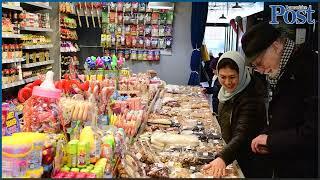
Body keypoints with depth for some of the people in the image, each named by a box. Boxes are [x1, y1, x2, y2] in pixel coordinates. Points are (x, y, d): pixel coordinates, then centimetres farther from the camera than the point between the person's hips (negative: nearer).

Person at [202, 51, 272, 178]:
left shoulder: (251, 97, -28)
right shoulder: (226, 91, -4)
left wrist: (223, 157, -52)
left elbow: (242, 135, -38)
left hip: (252, 163, -7)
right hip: (232, 154, 7)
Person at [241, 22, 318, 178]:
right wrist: (268, 141, 1)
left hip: (304, 170, -8)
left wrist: (271, 139, -20)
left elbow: (312, 130, -29)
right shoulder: (283, 73, 7)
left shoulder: (310, 68, -23)